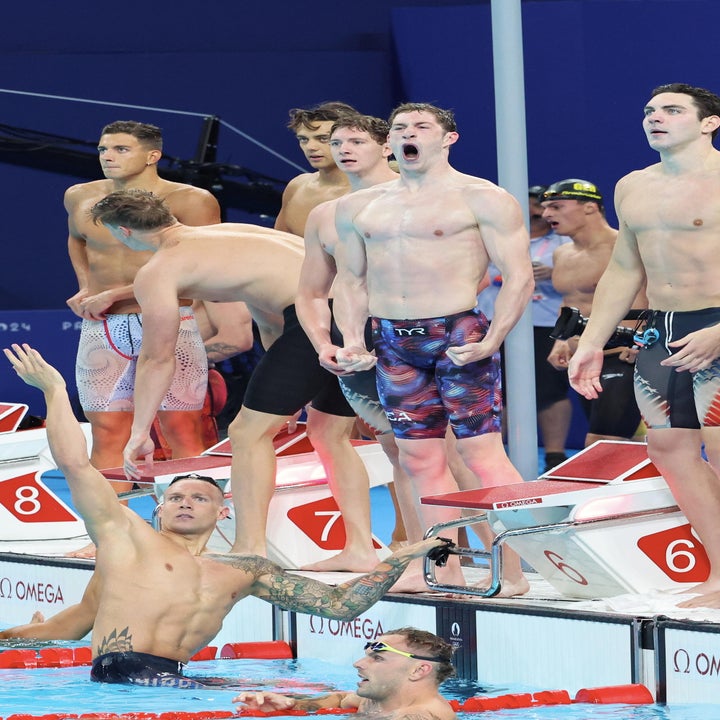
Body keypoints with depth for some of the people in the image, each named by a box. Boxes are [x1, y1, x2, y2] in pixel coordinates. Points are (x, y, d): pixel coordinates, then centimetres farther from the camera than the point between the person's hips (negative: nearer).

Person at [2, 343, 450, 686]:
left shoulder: (245, 572, 25)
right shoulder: (127, 534, 14)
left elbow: (341, 605, 23)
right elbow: (74, 463, 5)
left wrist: (400, 559, 19)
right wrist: (55, 389, 9)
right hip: (124, 675, -7)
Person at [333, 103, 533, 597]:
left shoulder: (482, 199, -2)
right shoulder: (359, 207, 14)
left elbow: (519, 277, -7)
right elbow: (351, 280, 19)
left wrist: (491, 342, -16)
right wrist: (353, 340, 5)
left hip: (458, 334, -6)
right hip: (392, 342, 6)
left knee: (481, 452, -10)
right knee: (419, 456, 5)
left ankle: (512, 574, -9)